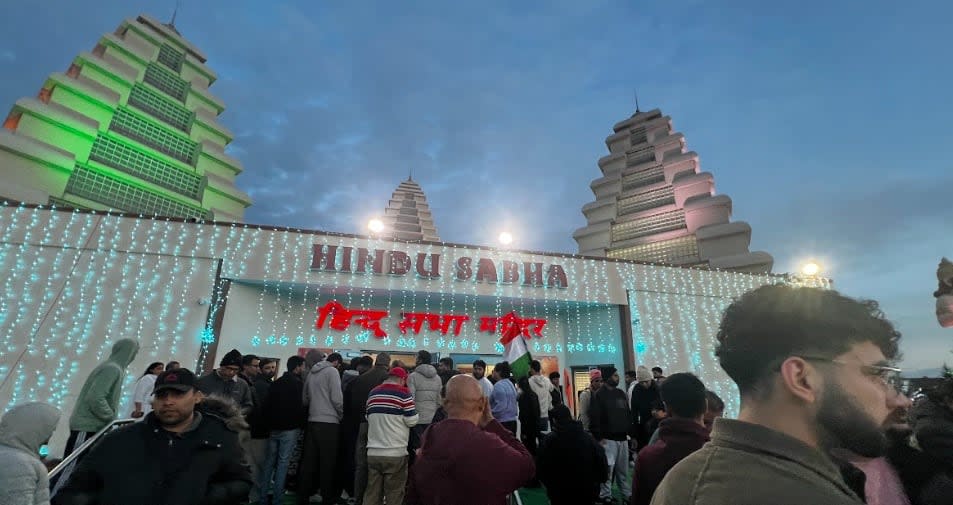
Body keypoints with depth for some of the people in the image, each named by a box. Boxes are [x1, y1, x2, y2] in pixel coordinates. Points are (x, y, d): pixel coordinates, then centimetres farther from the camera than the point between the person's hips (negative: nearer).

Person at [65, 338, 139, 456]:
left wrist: (110, 416, 9)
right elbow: (95, 399, -26)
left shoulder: (112, 367, 11)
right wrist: (111, 417, -14)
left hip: (90, 425, 9)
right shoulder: (113, 369, -18)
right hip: (87, 426, -9)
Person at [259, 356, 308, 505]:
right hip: (290, 428, -6)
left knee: (269, 461, 12)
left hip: (273, 428, 6)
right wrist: (302, 424, -1)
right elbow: (302, 406, -15)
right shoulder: (299, 384, -11)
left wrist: (267, 424, 17)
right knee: (283, 462, 0)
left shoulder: (276, 383, 9)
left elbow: (266, 405, 10)